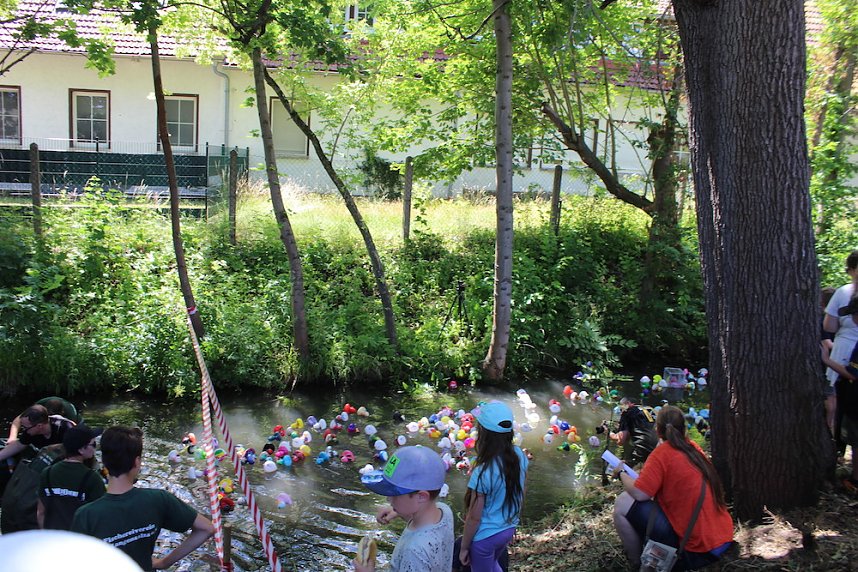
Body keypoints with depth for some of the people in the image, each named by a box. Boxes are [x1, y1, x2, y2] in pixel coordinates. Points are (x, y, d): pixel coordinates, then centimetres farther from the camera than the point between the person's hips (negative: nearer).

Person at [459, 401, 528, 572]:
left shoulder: (482, 473, -32)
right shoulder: (519, 456, -14)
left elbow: (474, 518, -21)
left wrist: (464, 548, -7)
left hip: (485, 537, -6)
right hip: (509, 530, 6)